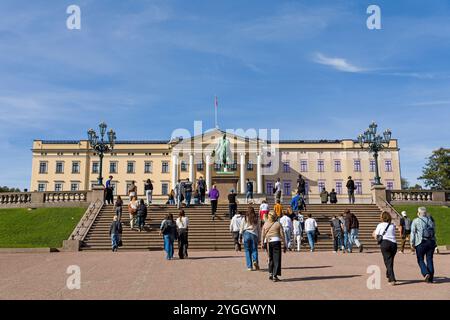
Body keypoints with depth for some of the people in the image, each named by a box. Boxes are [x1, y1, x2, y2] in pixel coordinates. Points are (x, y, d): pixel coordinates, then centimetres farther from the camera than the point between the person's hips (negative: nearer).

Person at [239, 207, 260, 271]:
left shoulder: (244, 219, 3)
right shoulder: (256, 219, 7)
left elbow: (241, 229, 5)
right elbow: (259, 229, 9)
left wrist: (240, 237, 14)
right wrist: (259, 237, 16)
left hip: (246, 235, -1)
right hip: (254, 235, 1)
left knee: (247, 251, 5)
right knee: (254, 250, 8)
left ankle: (249, 266, 1)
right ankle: (255, 260, -19)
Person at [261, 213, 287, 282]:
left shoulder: (265, 224, 7)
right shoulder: (278, 224, 0)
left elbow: (263, 235, 5)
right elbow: (282, 235, 0)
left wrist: (262, 243, 12)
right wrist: (284, 245, 4)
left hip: (267, 242, 3)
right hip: (276, 241, -3)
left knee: (270, 259, 18)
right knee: (277, 259, 1)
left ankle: (270, 274, 18)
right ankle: (275, 276, -3)